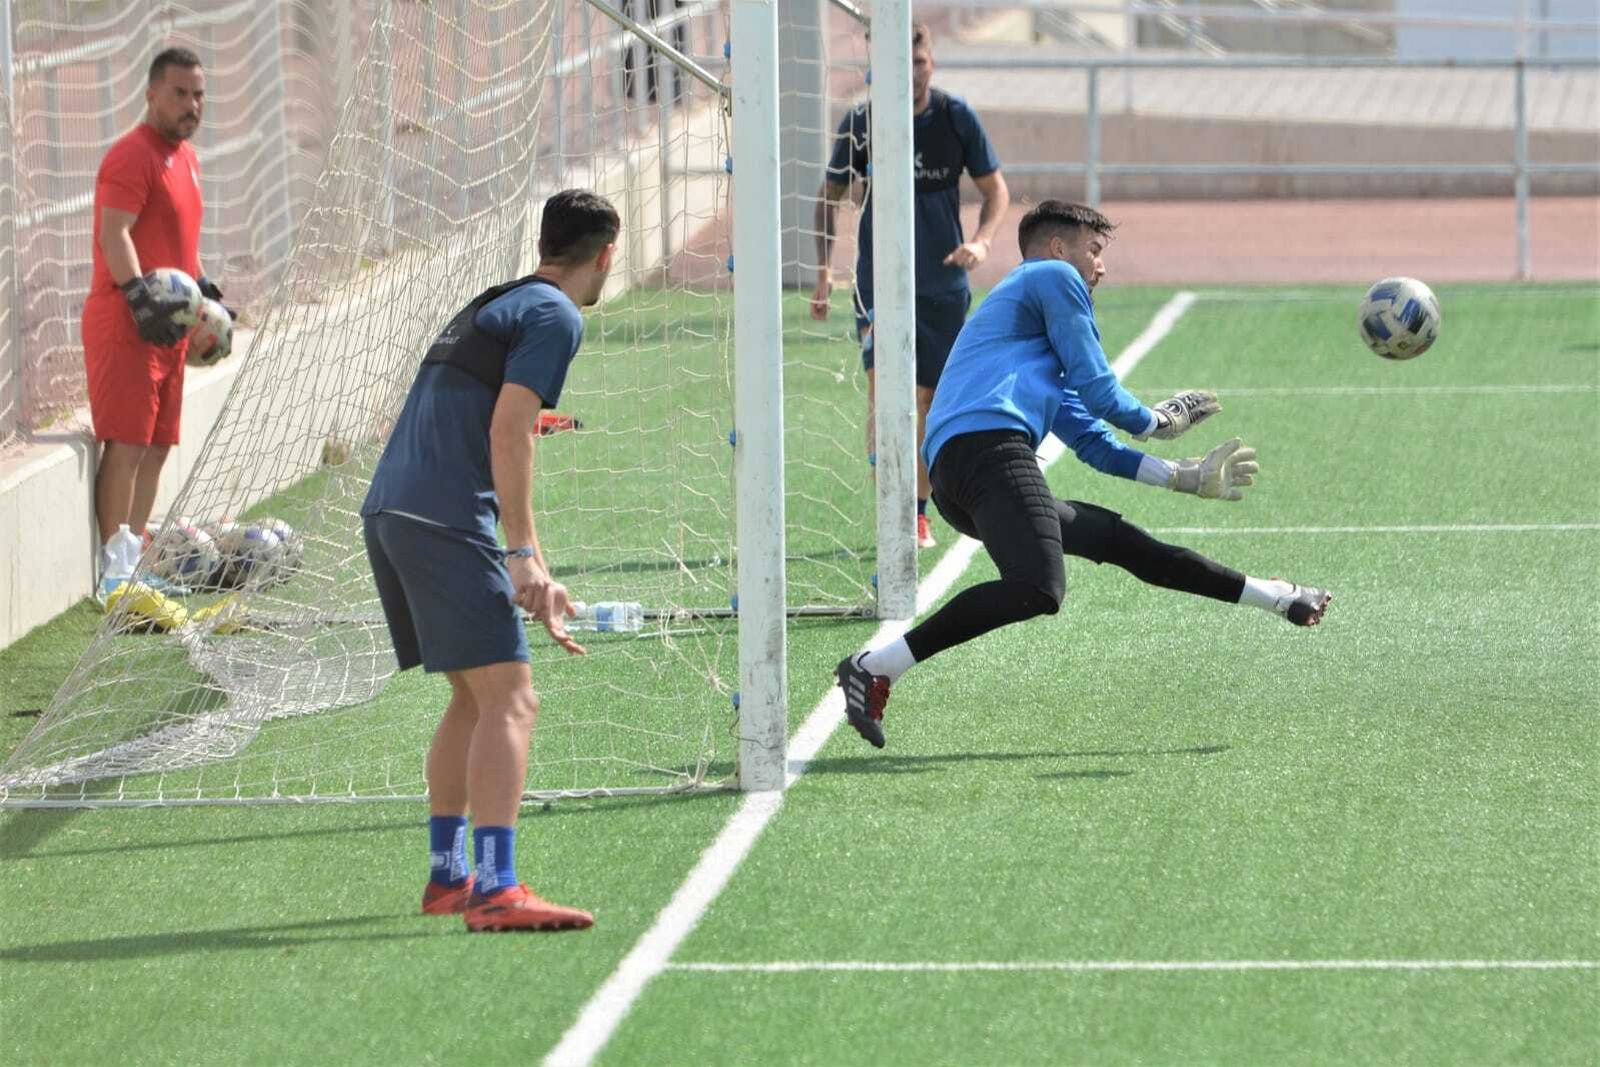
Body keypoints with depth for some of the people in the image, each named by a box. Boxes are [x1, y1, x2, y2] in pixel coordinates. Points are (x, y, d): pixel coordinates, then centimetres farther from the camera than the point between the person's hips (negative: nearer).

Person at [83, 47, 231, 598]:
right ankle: (111, 567, -12)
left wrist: (201, 288, 21)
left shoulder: (185, 157, 19)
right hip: (124, 326, -10)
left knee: (157, 445, 11)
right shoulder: (133, 155, -12)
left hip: (166, 326, 10)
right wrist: (141, 297, -29)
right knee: (127, 444, -12)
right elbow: (114, 236, -21)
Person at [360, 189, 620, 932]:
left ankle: (446, 876, 25)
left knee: (473, 698, 20)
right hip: (444, 521, -9)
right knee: (509, 700, -11)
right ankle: (494, 890, -20)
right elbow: (507, 432, -14)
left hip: (389, 510, 9)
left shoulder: (492, 306, 26)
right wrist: (522, 553, -16)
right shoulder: (554, 317, -2)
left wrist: (537, 584, 31)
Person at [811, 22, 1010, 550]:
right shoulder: (861, 123, -7)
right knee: (883, 382, -20)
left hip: (942, 283, 2)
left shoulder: (956, 118, -4)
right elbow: (831, 194, 5)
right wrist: (823, 266, -5)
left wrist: (981, 240, -14)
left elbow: (995, 189, 5)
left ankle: (919, 512, 24)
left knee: (929, 398, 7)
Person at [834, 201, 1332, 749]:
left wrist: (1183, 477, 40)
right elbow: (1097, 390, 8)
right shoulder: (1054, 277, 13)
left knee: (1119, 540, 19)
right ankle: (876, 667, -33)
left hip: (950, 478, 10)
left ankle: (1276, 598, 28)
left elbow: (1094, 444, 40)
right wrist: (1157, 421, 27)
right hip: (989, 443, -10)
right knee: (1038, 589, -29)